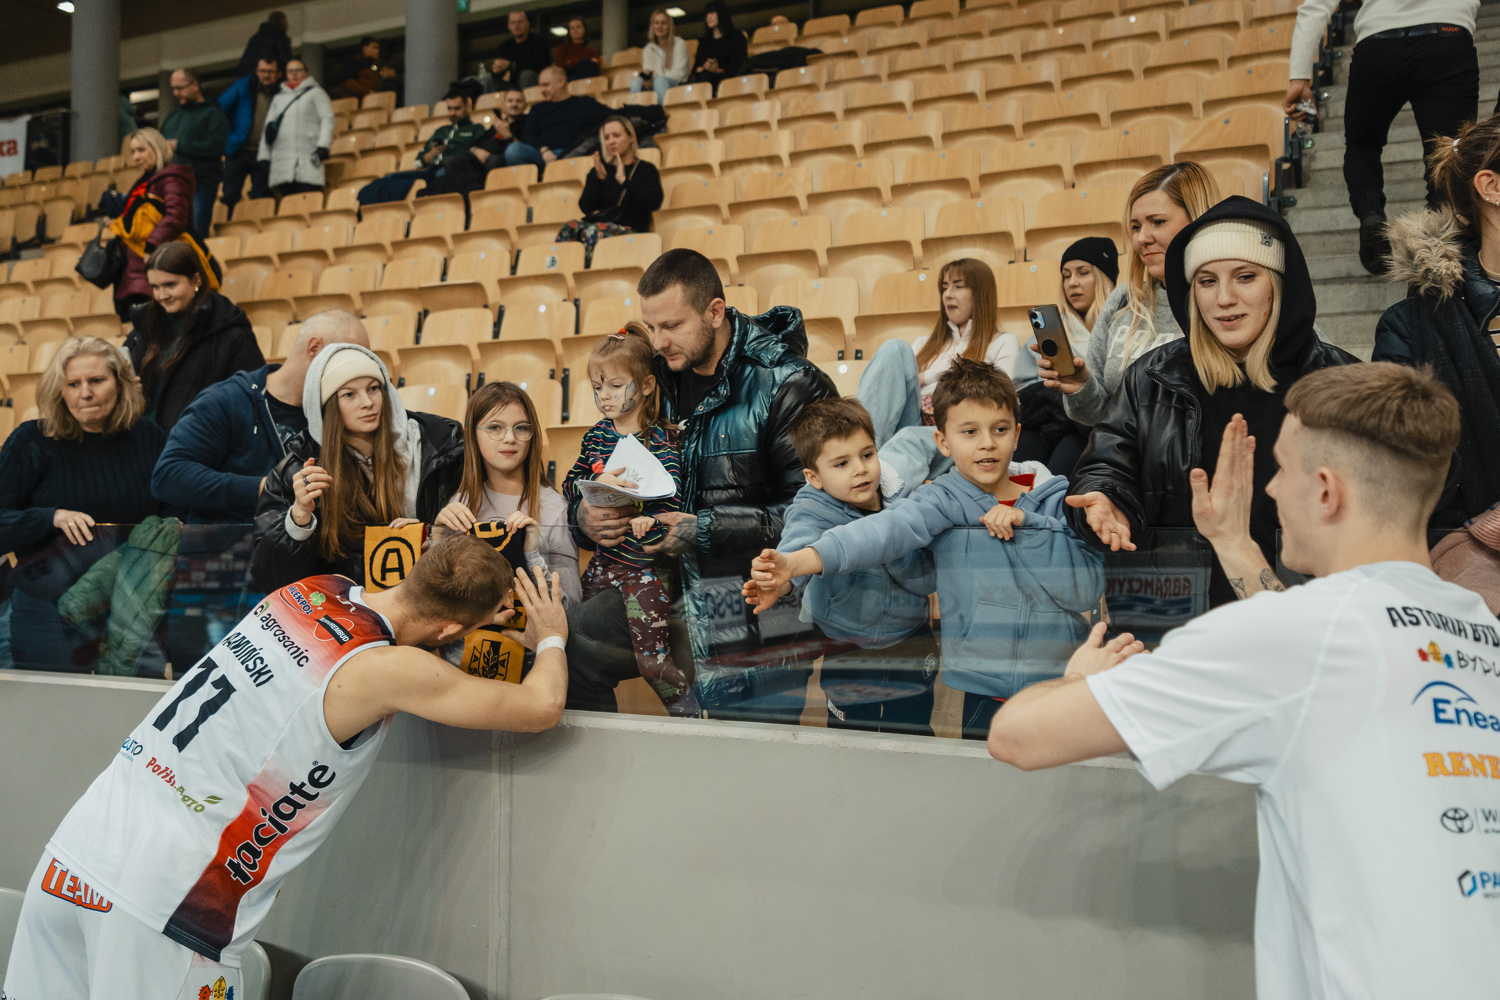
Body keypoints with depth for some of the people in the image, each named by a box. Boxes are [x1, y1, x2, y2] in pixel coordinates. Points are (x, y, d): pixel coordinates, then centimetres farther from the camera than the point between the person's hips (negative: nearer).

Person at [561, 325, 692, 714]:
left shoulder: (660, 444, -12)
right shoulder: (597, 435, 5)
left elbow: (671, 508, -16)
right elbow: (569, 486, 5)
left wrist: (645, 521, -36)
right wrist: (596, 483, -15)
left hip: (646, 567, -6)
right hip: (603, 560, 6)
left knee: (650, 657, -9)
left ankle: (692, 713, 12)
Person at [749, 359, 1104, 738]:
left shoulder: (1054, 497, 2)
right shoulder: (943, 501, -4)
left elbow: (1089, 590, -4)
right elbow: (884, 530, -22)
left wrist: (1027, 524, -14)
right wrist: (795, 563, -39)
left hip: (1061, 688, 2)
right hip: (978, 691, -2)